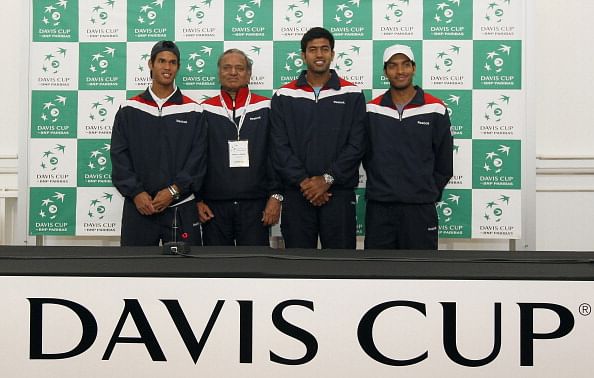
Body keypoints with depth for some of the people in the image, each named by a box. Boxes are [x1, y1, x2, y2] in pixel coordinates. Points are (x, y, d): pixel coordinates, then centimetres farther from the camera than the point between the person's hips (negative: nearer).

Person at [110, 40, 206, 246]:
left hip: (181, 208, -1)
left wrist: (174, 190, -11)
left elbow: (197, 158, -1)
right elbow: (119, 156, 3)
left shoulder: (192, 111, 5)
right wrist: (136, 193, -8)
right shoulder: (129, 110, 8)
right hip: (138, 206, 1)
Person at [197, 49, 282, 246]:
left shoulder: (265, 108, 5)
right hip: (214, 205, 1)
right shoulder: (205, 111, 6)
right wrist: (198, 200, 1)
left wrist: (275, 196, -3)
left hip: (255, 205, -1)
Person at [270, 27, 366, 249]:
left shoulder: (352, 95, 4)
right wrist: (303, 181, -12)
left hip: (339, 192, 0)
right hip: (296, 193, 1)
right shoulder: (284, 96, 6)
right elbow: (280, 147, -1)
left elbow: (356, 145, -3)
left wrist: (327, 179, -12)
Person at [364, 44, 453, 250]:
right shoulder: (372, 110, 5)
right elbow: (366, 157, 11)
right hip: (378, 208, 2)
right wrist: (381, 187, 6)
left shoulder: (435, 109, 0)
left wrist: (428, 194, 4)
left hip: (420, 209, -1)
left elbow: (444, 163, 5)